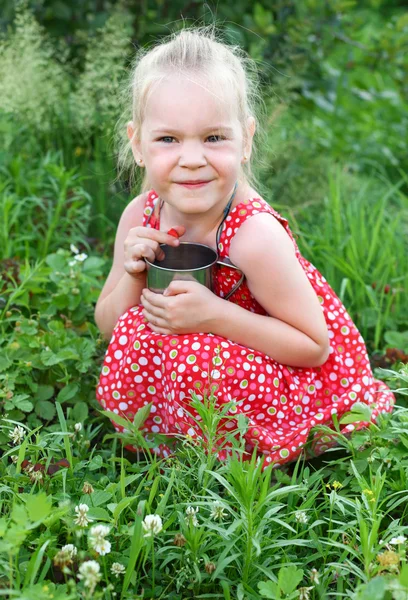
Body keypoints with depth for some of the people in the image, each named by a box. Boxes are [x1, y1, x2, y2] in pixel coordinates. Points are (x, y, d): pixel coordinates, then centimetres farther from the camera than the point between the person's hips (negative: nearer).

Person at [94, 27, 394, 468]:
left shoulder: (255, 235, -29)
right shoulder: (141, 216, -10)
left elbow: (315, 346, -21)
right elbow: (107, 326, 1)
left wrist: (215, 315, -33)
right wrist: (133, 278, -22)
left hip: (303, 389, -6)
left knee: (194, 355, -31)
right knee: (134, 329, -18)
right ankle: (163, 451, 5)